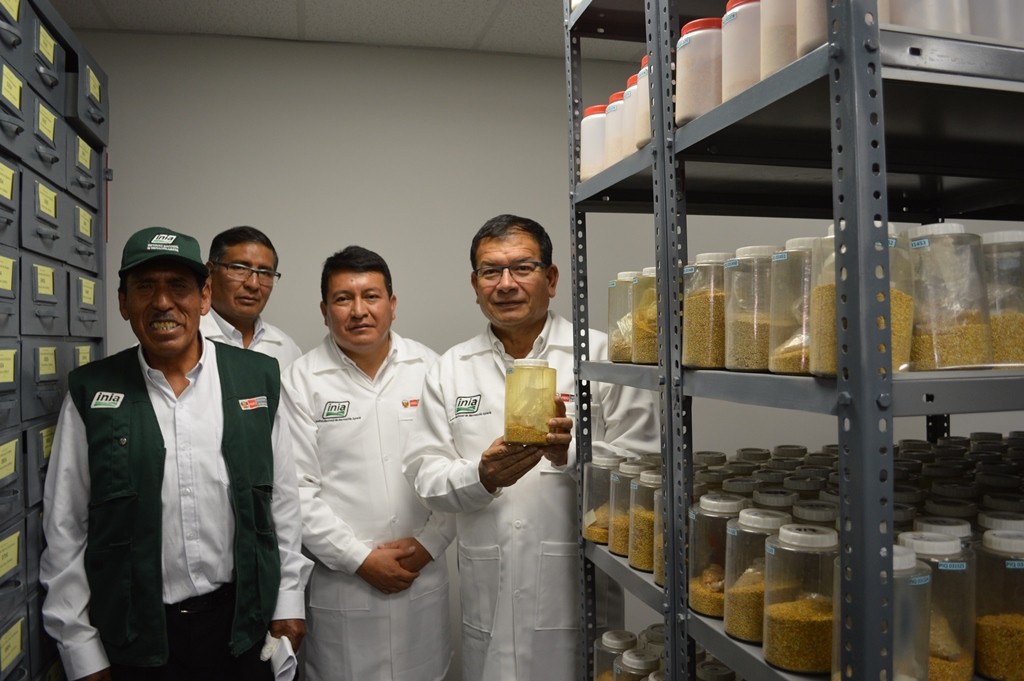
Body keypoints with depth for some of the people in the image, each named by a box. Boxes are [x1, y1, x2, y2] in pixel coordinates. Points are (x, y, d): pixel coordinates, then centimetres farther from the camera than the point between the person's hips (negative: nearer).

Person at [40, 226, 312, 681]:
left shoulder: (258, 378, -4)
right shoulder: (90, 393, -5)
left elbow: (283, 498, 1)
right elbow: (64, 528, -2)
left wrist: (288, 603, 2)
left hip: (243, 625, 1)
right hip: (134, 636, 0)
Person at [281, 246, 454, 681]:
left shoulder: (429, 368, 0)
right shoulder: (301, 380, -5)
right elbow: (297, 490, -7)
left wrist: (430, 542, -8)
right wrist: (362, 559, -10)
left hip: (423, 577, 2)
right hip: (341, 582, -2)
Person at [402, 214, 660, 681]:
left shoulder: (603, 357, -2)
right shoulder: (449, 370, 6)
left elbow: (643, 464, -6)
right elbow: (424, 475, 2)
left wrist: (573, 454, -22)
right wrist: (481, 476, -17)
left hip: (581, 591, -2)